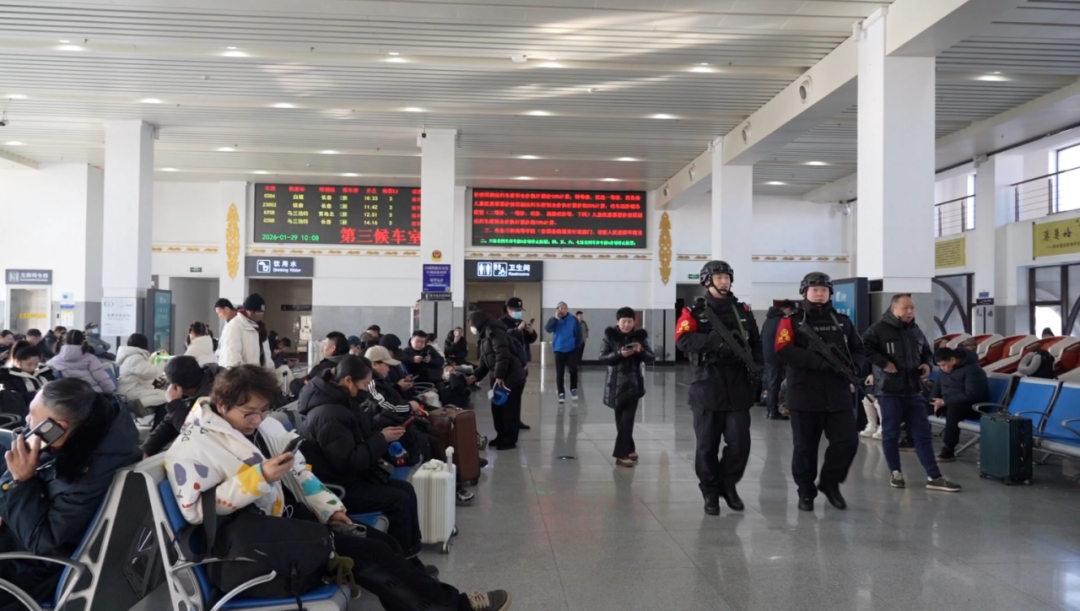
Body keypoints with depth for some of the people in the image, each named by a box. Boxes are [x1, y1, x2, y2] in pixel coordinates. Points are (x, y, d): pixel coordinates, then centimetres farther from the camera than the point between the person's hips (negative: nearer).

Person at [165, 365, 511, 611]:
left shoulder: (262, 424, 8)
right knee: (368, 556, -16)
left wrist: (327, 508, -1)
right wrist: (258, 477, -28)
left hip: (294, 516, 8)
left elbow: (299, 469, 12)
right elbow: (196, 510, -22)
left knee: (381, 543, -8)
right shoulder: (192, 448, -12)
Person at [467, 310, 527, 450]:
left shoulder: (494, 332, -16)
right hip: (499, 377, 10)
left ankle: (510, 440, 3)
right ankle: (501, 436, 25)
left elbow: (502, 355, -24)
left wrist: (499, 376, -23)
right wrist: (476, 375, 9)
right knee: (497, 407, 14)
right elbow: (485, 360, 19)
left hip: (511, 376, -10)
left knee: (509, 408, -4)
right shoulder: (484, 336, 16)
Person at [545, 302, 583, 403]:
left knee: (573, 370, -4)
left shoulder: (573, 320, -2)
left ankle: (573, 389, 18)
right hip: (559, 350, 0)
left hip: (571, 349, 0)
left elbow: (578, 333, 3)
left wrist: (577, 344, 0)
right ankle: (561, 393, 8)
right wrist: (556, 318, -24)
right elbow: (547, 329, -18)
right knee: (559, 373, 1)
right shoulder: (554, 320, -1)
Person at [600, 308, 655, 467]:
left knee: (627, 419, -5)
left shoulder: (640, 336, 4)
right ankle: (628, 449, 15)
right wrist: (619, 354, -21)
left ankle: (622, 454, 2)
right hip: (616, 383, -1)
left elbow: (651, 358, 2)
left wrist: (641, 351, -18)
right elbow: (602, 357, -7)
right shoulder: (610, 336, -1)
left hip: (633, 383, 1)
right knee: (621, 418, 4)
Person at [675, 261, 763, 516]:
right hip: (707, 387, -3)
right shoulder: (694, 312, 1)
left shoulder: (743, 310, 13)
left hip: (738, 388, 3)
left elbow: (756, 343, 17)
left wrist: (756, 367, -1)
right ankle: (711, 493, 19)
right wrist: (716, 342, -27)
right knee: (707, 445, 4)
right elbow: (683, 339, -15)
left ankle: (728, 484, 23)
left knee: (740, 443, 0)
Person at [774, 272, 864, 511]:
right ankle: (806, 492, 20)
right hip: (804, 395, -3)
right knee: (805, 447, 4)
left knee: (847, 441, -1)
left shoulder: (843, 321, 14)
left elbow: (858, 350, 17)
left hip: (839, 395, 3)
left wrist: (853, 368, -6)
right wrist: (820, 361, -23)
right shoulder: (792, 321, 0)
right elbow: (783, 351, -14)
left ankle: (830, 483, 21)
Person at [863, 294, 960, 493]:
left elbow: (927, 352, 26)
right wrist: (883, 363, -22)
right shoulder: (879, 329, -9)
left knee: (923, 434, 6)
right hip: (889, 391, -6)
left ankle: (934, 477, 9)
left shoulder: (916, 331, 13)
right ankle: (896, 473, 18)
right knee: (891, 434, 4)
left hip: (914, 392, 6)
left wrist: (928, 364, 6)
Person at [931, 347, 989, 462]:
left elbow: (972, 395, -29)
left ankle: (949, 450, -34)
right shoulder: (945, 369, 4)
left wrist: (945, 401, -31)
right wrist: (934, 401, -9)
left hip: (975, 407, -8)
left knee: (953, 408, -38)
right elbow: (938, 386, 13)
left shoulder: (972, 369, -21)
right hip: (950, 404, 8)